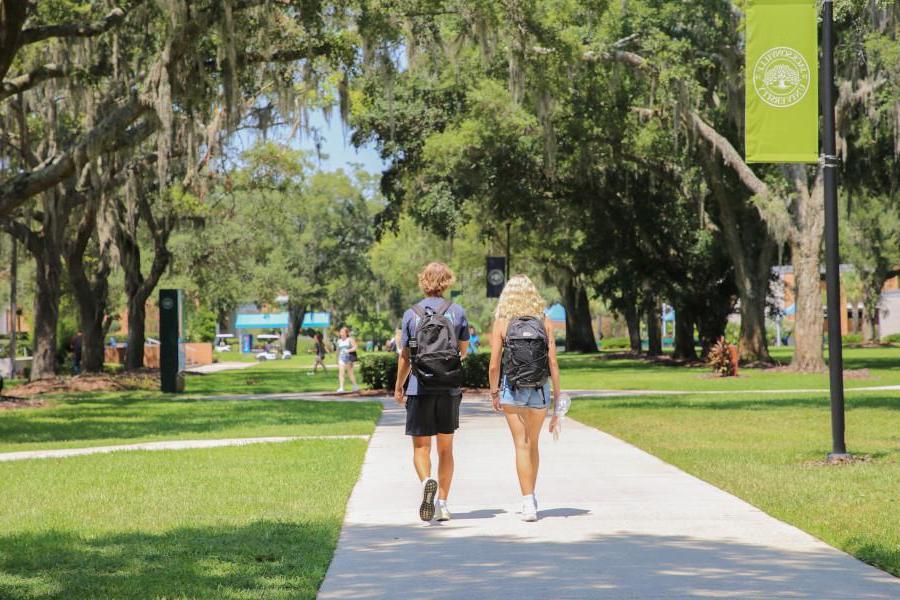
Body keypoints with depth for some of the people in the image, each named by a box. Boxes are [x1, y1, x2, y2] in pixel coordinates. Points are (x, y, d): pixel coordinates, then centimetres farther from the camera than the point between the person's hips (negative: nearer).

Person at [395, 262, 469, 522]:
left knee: (421, 448, 4)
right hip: (450, 389, 1)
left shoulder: (411, 314, -2)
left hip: (420, 389, -1)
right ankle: (443, 503, 13)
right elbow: (463, 351, 10)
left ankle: (427, 481, -25)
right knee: (445, 448, 12)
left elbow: (404, 357, 1)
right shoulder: (457, 312, 0)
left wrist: (398, 388, 14)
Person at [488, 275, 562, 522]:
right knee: (533, 444, 19)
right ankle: (530, 499, 31)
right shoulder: (544, 322, 0)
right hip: (540, 390, 2)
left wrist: (494, 393, 10)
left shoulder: (502, 323, -4)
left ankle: (528, 503, -8)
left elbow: (494, 366, -6)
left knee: (522, 445, 1)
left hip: (513, 390, -2)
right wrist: (557, 399, 2)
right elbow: (553, 363, -3)